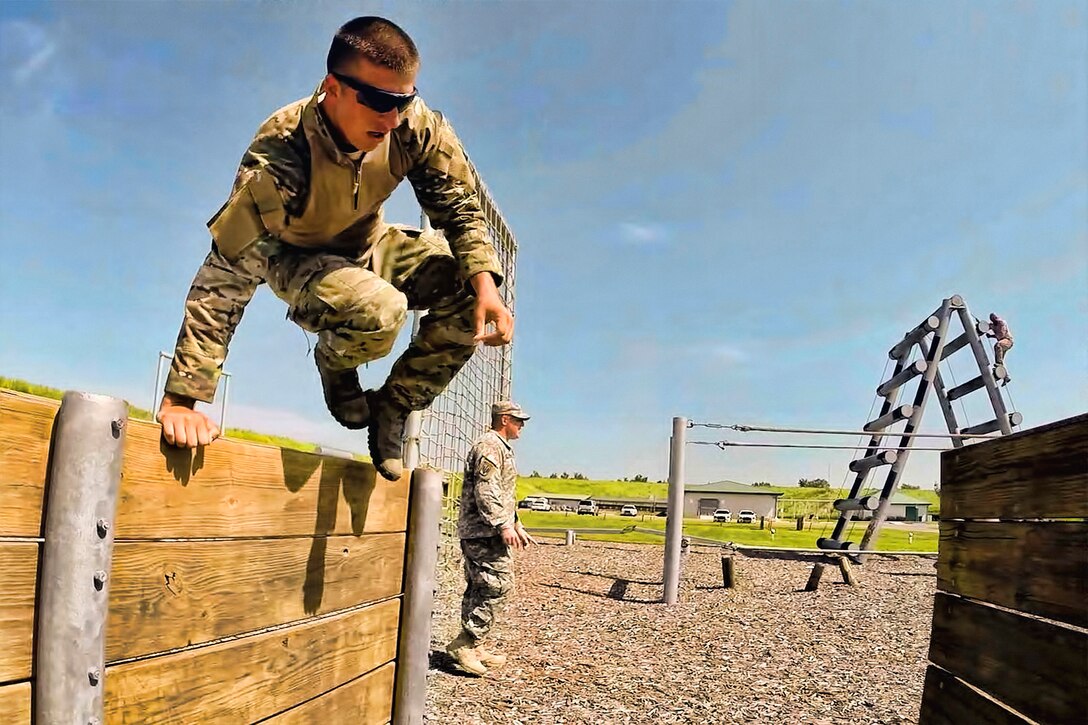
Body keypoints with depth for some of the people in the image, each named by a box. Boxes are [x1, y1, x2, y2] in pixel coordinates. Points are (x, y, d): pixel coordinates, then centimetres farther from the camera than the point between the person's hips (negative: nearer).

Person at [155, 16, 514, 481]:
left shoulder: (416, 126, -25)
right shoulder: (281, 152, -35)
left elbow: (458, 206, -11)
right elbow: (226, 275, -38)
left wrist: (485, 284, -30)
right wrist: (181, 400, -42)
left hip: (368, 247, 5)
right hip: (296, 257, -4)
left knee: (470, 291, -18)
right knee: (380, 311, -36)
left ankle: (391, 408, -2)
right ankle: (334, 361, 3)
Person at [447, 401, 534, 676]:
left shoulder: (500, 448, 23)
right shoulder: (490, 446, -11)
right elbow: (486, 491, -22)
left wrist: (517, 526, 25)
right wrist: (503, 526, -24)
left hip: (477, 532, 11)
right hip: (484, 532, -11)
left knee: (479, 588, 11)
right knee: (498, 584, -12)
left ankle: (472, 647, 17)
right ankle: (464, 642, -9)